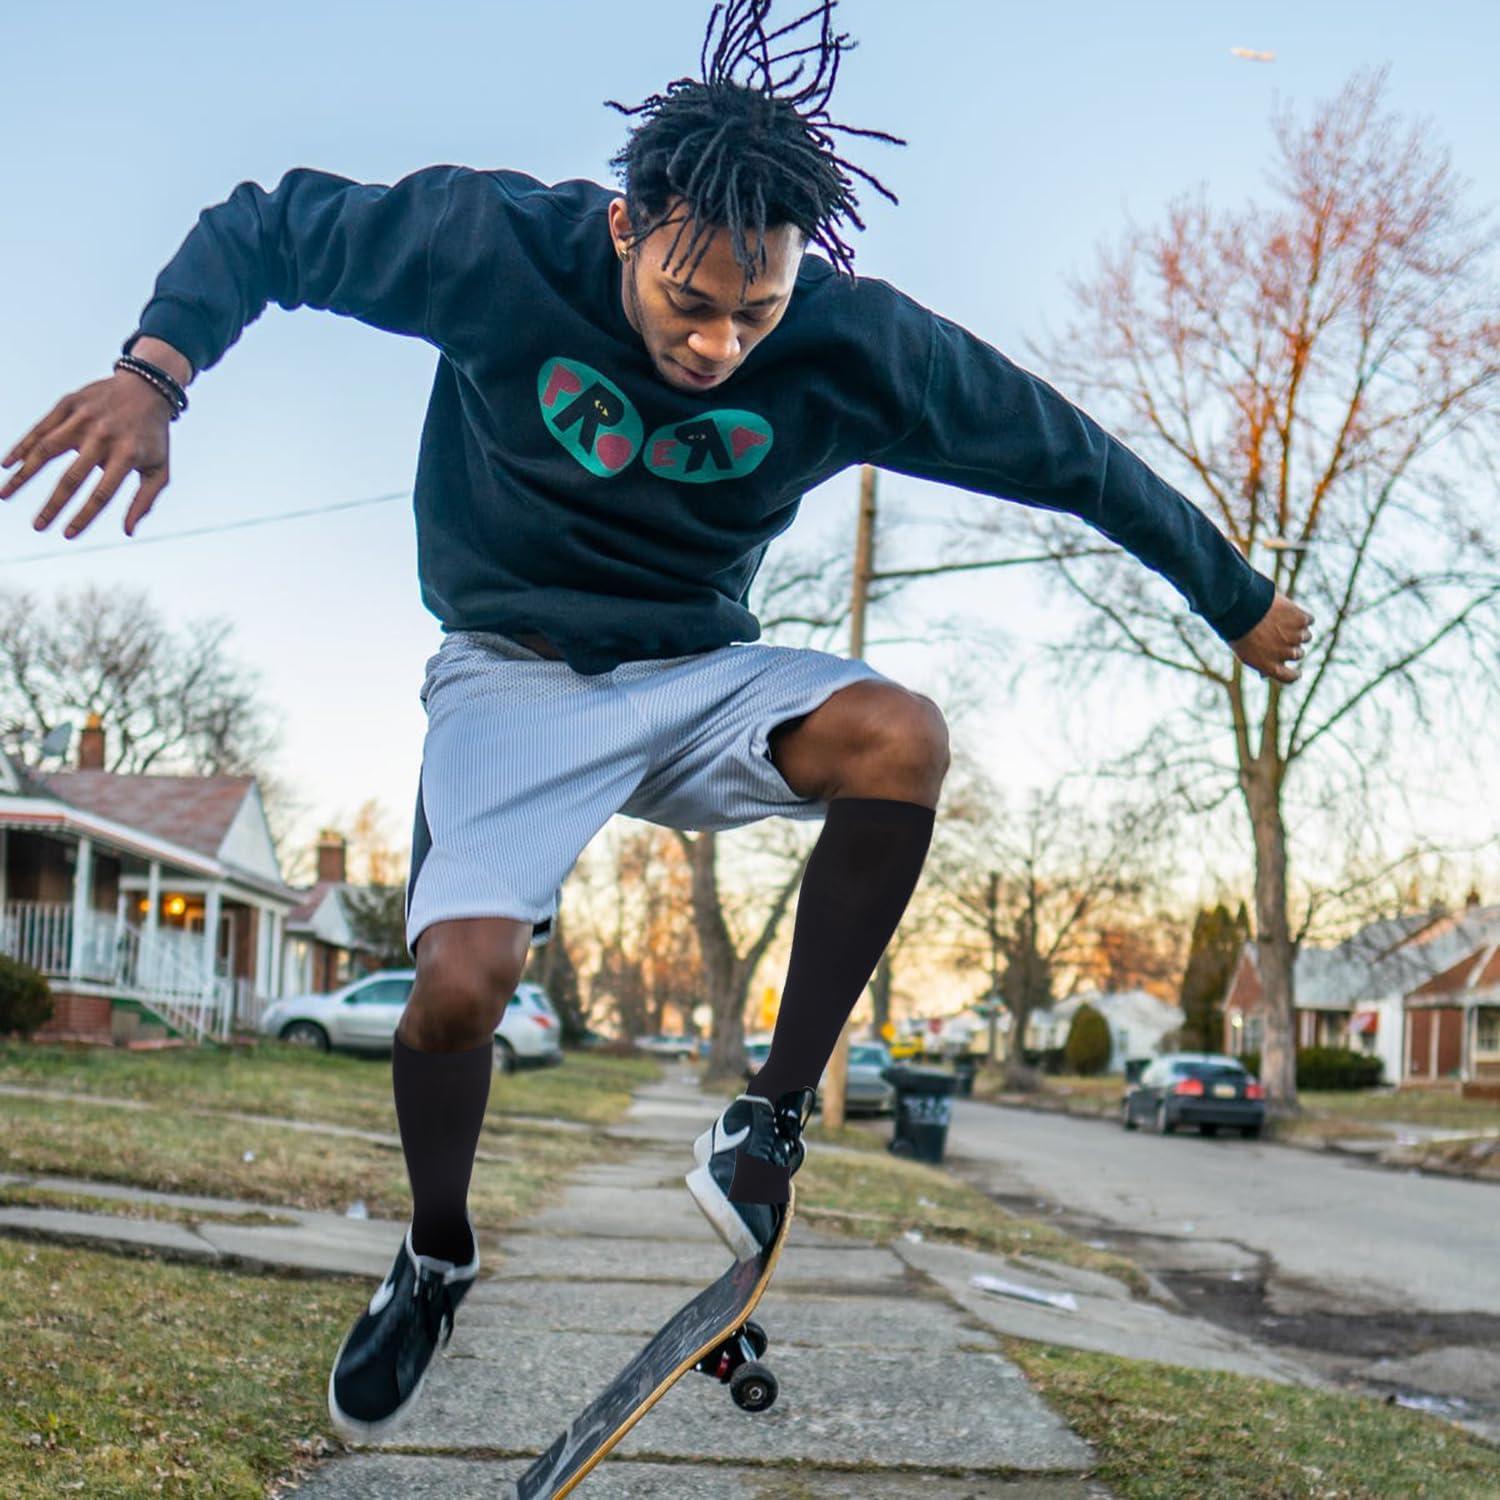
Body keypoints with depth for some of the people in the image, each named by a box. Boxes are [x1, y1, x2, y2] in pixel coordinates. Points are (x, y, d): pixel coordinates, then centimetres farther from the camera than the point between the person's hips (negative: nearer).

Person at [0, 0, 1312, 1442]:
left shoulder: (857, 347, -18)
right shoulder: (493, 246, -21)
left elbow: (1067, 454, -5)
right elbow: (260, 225, -8)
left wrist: (1242, 603, 7)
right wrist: (153, 373, -27)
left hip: (701, 674, 1)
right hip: (516, 674, -1)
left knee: (901, 738, -30)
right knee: (459, 984, -20)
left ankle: (769, 1120, -18)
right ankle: (435, 1258, 12)